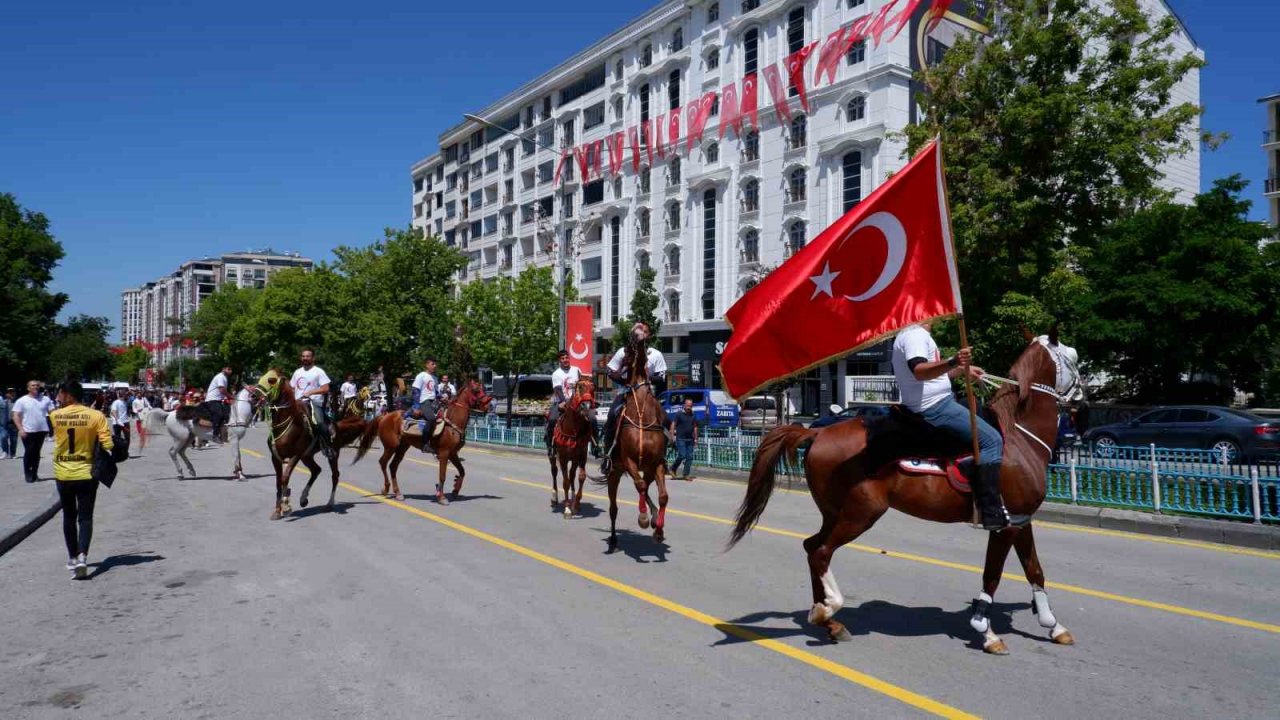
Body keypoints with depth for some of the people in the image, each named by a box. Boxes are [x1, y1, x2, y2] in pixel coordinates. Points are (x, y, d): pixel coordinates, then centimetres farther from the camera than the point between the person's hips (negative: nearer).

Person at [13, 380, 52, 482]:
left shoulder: (45, 399, 6)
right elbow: (15, 415, -6)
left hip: (41, 430, 3)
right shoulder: (22, 400, -3)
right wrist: (20, 429, -16)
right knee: (29, 452, -1)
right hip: (28, 431, -3)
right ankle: (27, 474, 10)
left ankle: (34, 473, 18)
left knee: (36, 453, 10)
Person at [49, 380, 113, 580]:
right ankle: (82, 556, -15)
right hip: (87, 473, -1)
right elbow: (107, 445, -13)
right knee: (85, 517, 3)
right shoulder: (96, 416, -10)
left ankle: (73, 558, 22)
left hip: (63, 474, 1)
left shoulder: (55, 416, -6)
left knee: (69, 516, 16)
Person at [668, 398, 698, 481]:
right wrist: (672, 436, -13)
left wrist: (695, 438, 13)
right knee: (682, 455, -12)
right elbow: (673, 424, -5)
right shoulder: (679, 414, -3)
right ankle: (672, 469, 10)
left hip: (690, 439, 5)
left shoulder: (693, 415, 12)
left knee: (689, 457, 1)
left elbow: (695, 427, 18)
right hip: (680, 439, -5)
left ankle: (686, 474, 7)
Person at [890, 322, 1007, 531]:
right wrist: (953, 362, -47)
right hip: (936, 406, -11)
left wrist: (962, 370, 23)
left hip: (930, 405, 11)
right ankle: (991, 514, -17)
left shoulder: (911, 335, 17)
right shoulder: (915, 334, -15)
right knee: (991, 440, -15)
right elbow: (919, 371, -34)